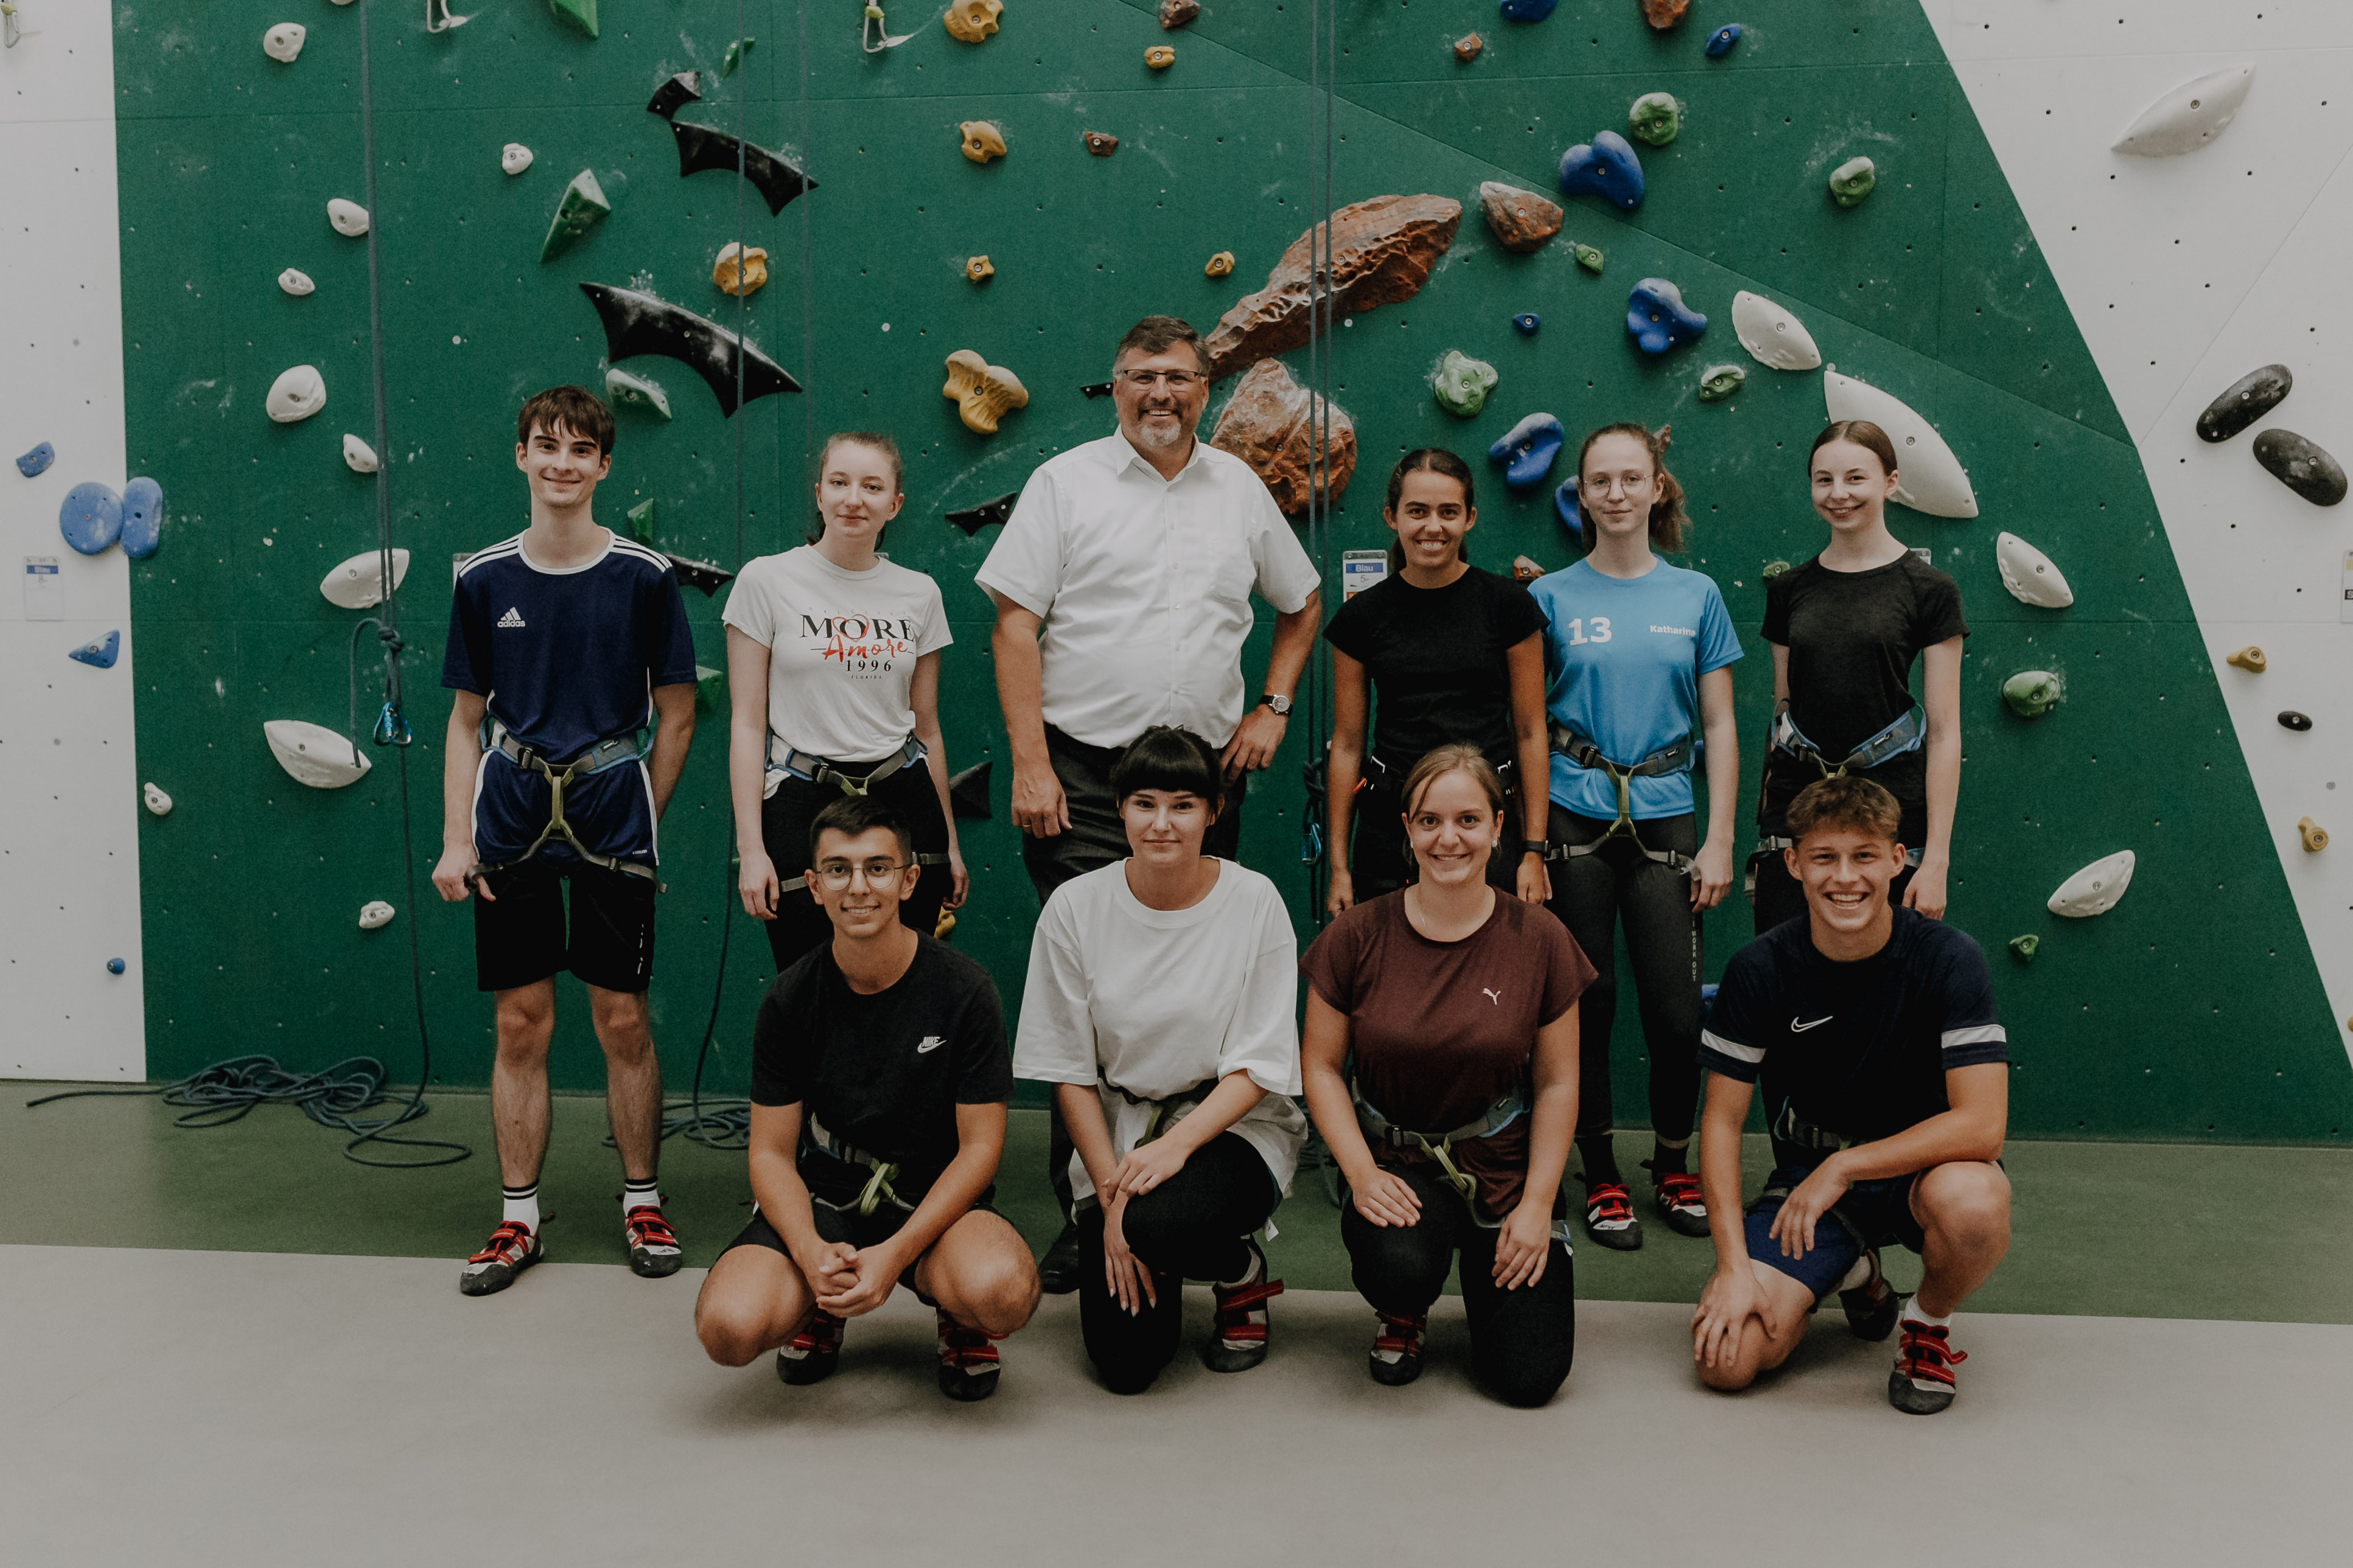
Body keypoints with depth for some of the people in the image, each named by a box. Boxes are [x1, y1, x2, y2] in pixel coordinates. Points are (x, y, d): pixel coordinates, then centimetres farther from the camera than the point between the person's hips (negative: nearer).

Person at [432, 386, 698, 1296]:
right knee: (521, 1023, 6)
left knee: (623, 1020, 4)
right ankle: (519, 1219, 19)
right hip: (511, 820, 2)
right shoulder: (484, 580, 3)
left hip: (612, 817, -1)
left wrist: (640, 818, 2)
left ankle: (641, 1203, 21)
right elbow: (466, 719, 8)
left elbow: (677, 716, 5)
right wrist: (456, 840, 2)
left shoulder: (645, 577, -2)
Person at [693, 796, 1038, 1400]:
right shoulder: (790, 999, -4)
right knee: (729, 1327, -26)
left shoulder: (964, 989, -10)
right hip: (821, 1197, 2)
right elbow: (772, 1152, -1)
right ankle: (820, 1306, 11)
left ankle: (959, 1316, 5)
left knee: (1003, 1293, -35)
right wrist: (810, 1253, -21)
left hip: (935, 1199, -2)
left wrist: (895, 1254, -21)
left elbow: (980, 1146, -8)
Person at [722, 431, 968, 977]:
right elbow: (747, 725, -3)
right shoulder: (766, 579, -2)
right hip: (802, 804, -3)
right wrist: (750, 848, -9)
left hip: (905, 802, 3)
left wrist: (950, 841, 16)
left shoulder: (919, 593, 7)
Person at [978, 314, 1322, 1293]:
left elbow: (1301, 605, 24)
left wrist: (1273, 709, 10)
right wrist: (1029, 764, -11)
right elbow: (1015, 627, -3)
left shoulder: (1239, 488, 12)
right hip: (1084, 778, -3)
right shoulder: (1065, 482, 2)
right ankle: (1081, 1209, 4)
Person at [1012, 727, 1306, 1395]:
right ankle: (1156, 1265, 25)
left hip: (1233, 1127, -1)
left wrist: (1177, 1144, -23)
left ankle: (1242, 1272, 2)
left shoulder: (1254, 902, -9)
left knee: (1156, 1222, -34)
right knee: (1126, 1363, -10)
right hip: (1114, 1134, 2)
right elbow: (1068, 1070, -3)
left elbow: (1257, 1069, -8)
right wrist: (1110, 1192, -11)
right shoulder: (1075, 907, -6)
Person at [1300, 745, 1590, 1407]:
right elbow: (1319, 1064, 0)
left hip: (1506, 1166, 1)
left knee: (1529, 1378, -11)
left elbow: (1557, 1084, 1)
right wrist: (1362, 1172, -13)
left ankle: (1491, 1271, 25)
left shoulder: (1539, 940, -5)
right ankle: (1404, 1312, 6)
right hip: (1397, 1161, -1)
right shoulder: (1359, 934, -6)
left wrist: (1538, 1204, -6)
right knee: (1400, 1265, -35)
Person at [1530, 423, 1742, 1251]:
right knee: (1585, 1002, 5)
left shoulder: (1696, 595, 6)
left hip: (1664, 814, 1)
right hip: (1573, 816, -1)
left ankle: (1675, 1166, 23)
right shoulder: (1552, 597, 2)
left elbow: (1719, 726, 6)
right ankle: (1601, 1178, 20)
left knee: (1678, 1009, -1)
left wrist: (1720, 840, 0)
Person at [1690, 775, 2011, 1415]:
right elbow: (1721, 1121, -7)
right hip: (1808, 1173, 2)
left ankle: (1930, 1323, -1)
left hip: (1922, 1167, -2)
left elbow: (1982, 1125, -23)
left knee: (1972, 1204, -39)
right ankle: (1852, 1270, 17)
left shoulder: (1948, 959, -17)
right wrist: (1735, 1265, -15)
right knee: (1727, 1359, -16)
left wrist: (1843, 1168, -22)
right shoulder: (1759, 969, -12)